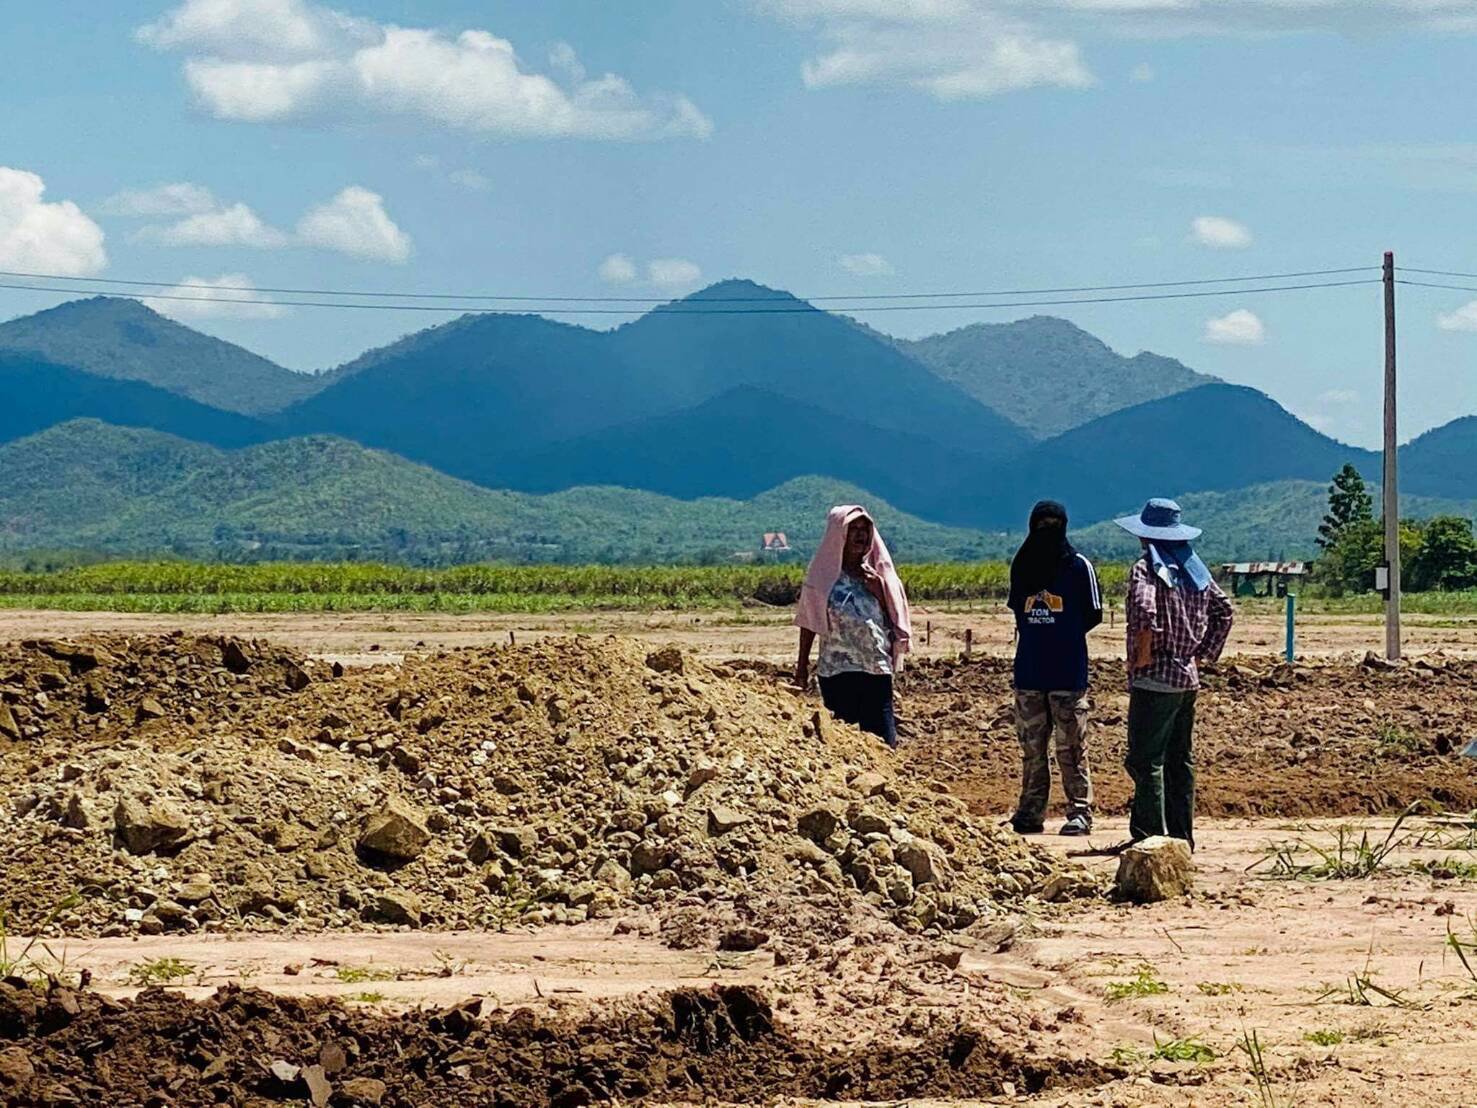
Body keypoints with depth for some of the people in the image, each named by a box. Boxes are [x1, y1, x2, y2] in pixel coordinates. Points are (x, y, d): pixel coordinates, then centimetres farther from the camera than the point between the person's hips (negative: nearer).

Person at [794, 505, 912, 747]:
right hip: (837, 670, -2)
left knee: (883, 738, -4)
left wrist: (878, 589, -8)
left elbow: (894, 616, 9)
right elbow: (809, 621, 5)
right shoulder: (824, 572, 2)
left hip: (876, 667, 2)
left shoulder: (877, 571, 9)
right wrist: (802, 664, 4)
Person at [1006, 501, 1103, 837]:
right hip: (1028, 670, 4)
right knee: (1031, 747, 8)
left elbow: (1093, 615, 2)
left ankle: (1080, 812, 0)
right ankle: (1030, 813, 13)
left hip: (1068, 671, -4)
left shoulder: (1078, 566, -2)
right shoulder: (1022, 566, 11)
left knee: (1071, 748, -3)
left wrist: (1065, 635, -2)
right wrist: (1043, 636, 7)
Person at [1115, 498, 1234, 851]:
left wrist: (1141, 656, -16)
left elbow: (1145, 612, -27)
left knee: (1146, 760, -5)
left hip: (1153, 678, -8)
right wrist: (1204, 652, 17)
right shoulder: (1194, 568, 11)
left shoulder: (1146, 568, -11)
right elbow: (1223, 610, 16)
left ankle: (1149, 835, -8)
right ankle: (1182, 834, 15)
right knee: (1180, 759, 13)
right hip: (1188, 678, 8)